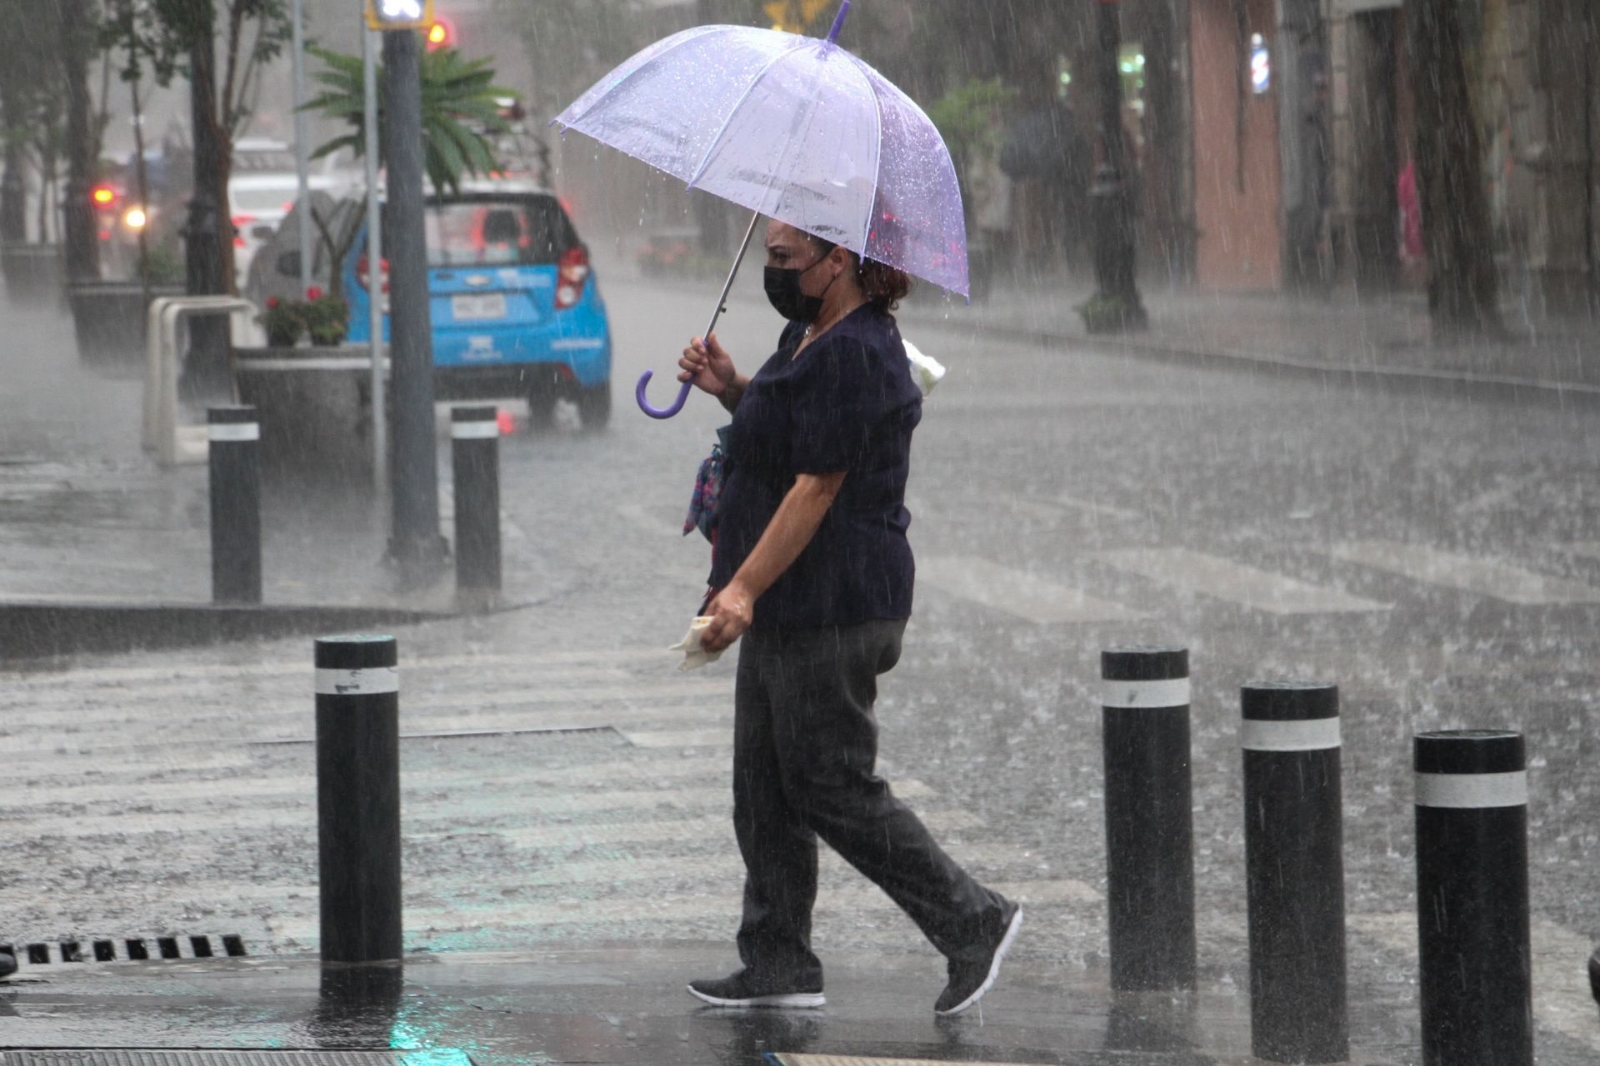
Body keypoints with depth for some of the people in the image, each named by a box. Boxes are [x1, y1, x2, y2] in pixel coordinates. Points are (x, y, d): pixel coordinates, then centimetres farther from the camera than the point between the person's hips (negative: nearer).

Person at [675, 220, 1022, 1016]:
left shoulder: (852, 357, -20)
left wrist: (744, 588, -26)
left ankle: (973, 925, 2)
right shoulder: (809, 337, 13)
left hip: (833, 613, -11)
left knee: (833, 789, -5)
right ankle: (779, 965, 17)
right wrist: (731, 388, 9)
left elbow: (816, 487, -23)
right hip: (792, 611, 11)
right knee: (764, 791, 12)